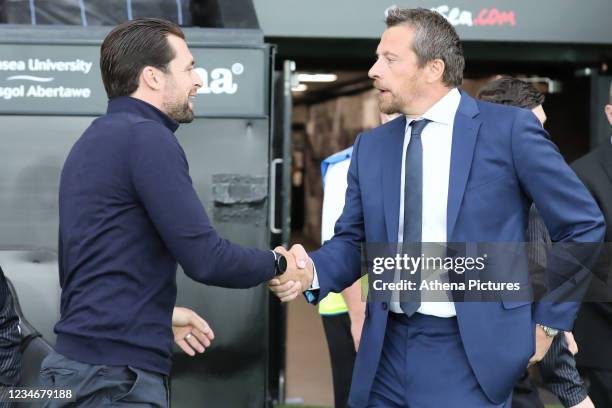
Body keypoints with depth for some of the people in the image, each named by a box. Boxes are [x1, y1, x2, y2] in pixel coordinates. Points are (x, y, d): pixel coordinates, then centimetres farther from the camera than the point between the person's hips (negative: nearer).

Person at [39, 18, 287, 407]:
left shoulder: (97, 138, 14)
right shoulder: (147, 138, -14)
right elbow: (206, 259, -18)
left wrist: (159, 312, 24)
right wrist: (277, 262, -2)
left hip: (84, 359, 9)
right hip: (116, 374, -9)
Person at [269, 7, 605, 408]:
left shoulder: (509, 128, -7)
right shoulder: (370, 146, 9)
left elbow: (582, 224, -3)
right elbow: (353, 240, 10)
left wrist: (549, 320, -2)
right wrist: (313, 270, -11)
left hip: (471, 352, -4)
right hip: (388, 350, 5)